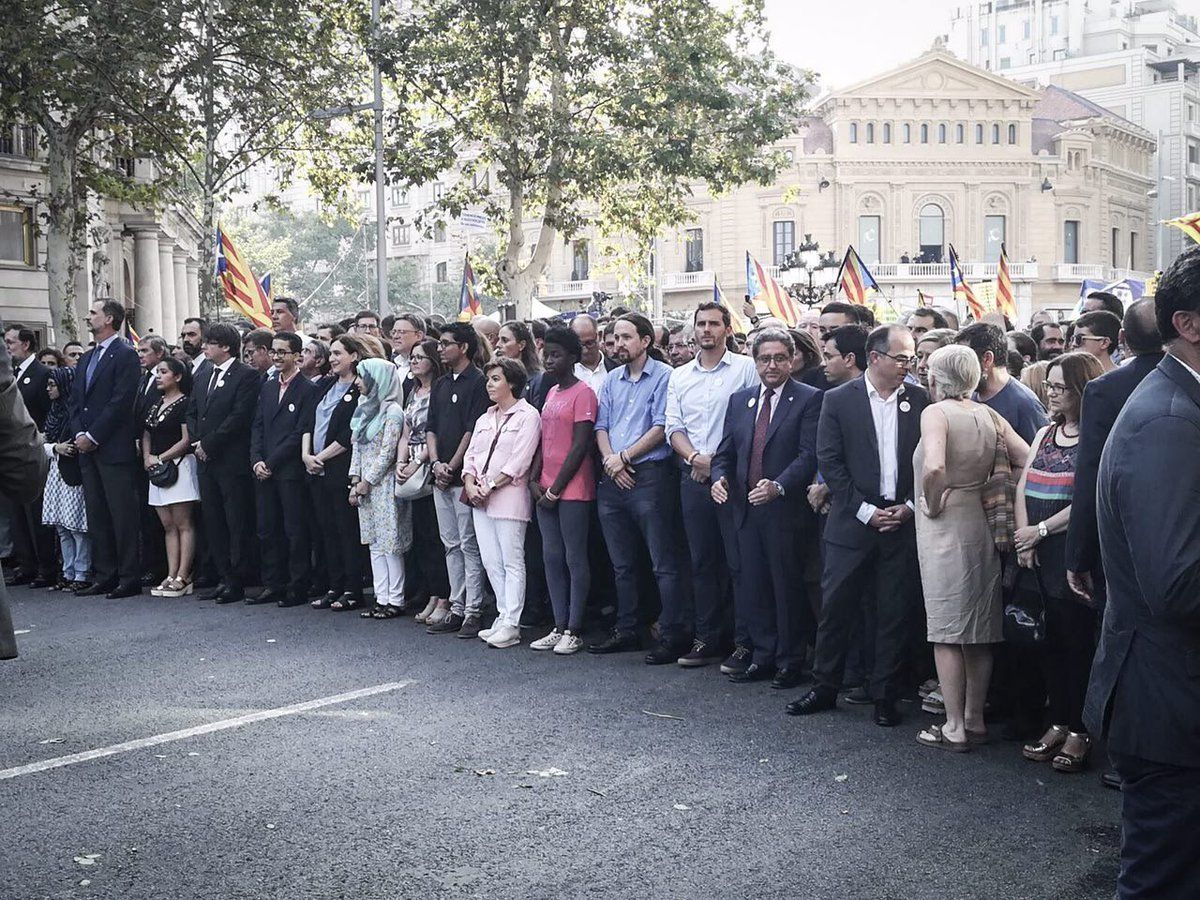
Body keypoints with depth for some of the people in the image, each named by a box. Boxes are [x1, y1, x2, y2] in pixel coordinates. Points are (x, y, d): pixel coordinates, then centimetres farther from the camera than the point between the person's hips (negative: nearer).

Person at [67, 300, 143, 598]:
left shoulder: (125, 355, -7)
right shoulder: (87, 358, 19)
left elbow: (120, 402, -14)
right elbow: (76, 400, 17)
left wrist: (93, 436, -13)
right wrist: (79, 434, 1)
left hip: (115, 449, -8)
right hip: (88, 449, 8)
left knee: (123, 516, -5)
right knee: (97, 517, 10)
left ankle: (129, 578, 0)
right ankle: (104, 576, 16)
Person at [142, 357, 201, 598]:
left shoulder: (184, 403, -8)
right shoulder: (156, 403, 16)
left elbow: (187, 439, -14)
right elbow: (146, 433, 18)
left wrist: (160, 458, -11)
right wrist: (147, 457, 1)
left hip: (179, 466, -8)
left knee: (184, 524, -6)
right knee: (168, 526, 8)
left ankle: (183, 578, -6)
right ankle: (171, 576, 9)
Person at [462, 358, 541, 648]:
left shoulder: (528, 416, -4)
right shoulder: (486, 418, 19)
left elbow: (519, 461, -12)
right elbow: (471, 454, 15)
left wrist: (489, 486, -13)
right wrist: (470, 484, -3)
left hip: (509, 496, -7)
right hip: (480, 499, 8)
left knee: (512, 563, -5)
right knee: (491, 562, 7)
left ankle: (511, 625, -3)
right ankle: (504, 617, 15)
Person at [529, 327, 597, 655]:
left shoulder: (583, 393, -9)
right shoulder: (551, 393, 17)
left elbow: (580, 446, -13)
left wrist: (556, 488, -12)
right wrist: (535, 479, 6)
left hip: (573, 490, -8)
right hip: (547, 491, 8)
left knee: (575, 559, -2)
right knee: (552, 558, 9)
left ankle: (574, 631, 3)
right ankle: (559, 627, 15)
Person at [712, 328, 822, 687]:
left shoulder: (809, 399, -3)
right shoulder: (738, 400, 14)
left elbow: (809, 454, -12)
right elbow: (725, 451, 15)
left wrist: (779, 486, -25)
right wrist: (720, 477, -5)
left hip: (786, 508, -5)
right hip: (746, 509, 5)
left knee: (788, 587, 2)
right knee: (752, 586, 10)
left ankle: (790, 662, 13)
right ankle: (764, 656, 21)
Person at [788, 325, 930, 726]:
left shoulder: (919, 400, 4)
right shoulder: (839, 400, -2)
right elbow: (829, 461, -5)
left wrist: (909, 506, -5)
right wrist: (865, 511, -9)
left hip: (903, 522, 1)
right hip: (852, 523, -1)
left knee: (896, 613, 6)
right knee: (836, 606, 4)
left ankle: (885, 695, 17)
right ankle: (825, 687, 19)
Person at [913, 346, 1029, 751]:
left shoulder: (936, 413, -12)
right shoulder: (988, 415, 6)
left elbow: (934, 467, -29)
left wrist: (932, 504, -13)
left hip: (944, 528, -6)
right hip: (981, 525, 7)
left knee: (946, 630, 0)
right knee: (980, 628, 13)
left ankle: (954, 728, 4)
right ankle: (975, 719, 23)